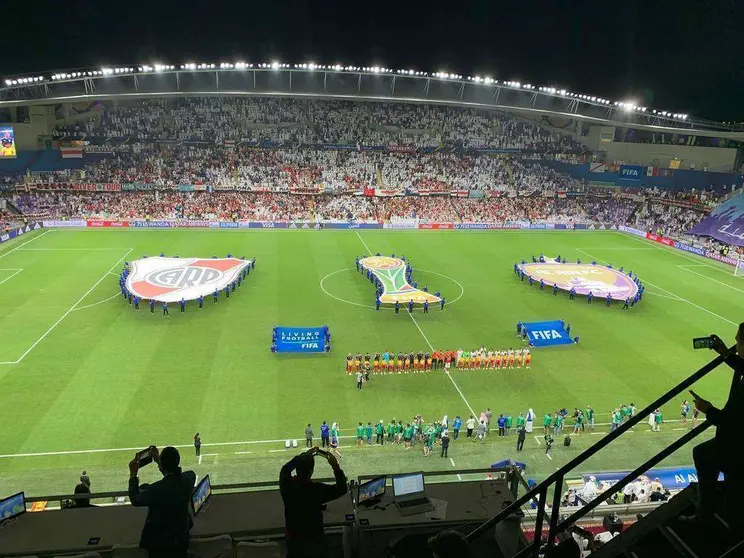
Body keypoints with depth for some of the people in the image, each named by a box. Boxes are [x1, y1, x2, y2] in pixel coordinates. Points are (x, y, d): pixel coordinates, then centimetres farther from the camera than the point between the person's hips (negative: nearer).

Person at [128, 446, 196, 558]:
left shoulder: (156, 489, -34)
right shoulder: (190, 477, -18)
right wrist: (158, 461, 8)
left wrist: (133, 474, -6)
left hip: (158, 543, -4)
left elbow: (135, 500, -14)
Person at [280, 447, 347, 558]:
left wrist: (304, 455, 5)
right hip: (314, 539, -3)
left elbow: (285, 468, 3)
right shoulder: (317, 489, -31)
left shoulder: (286, 485, -20)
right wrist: (336, 466, -16)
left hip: (292, 537, 3)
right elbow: (342, 489, -16)